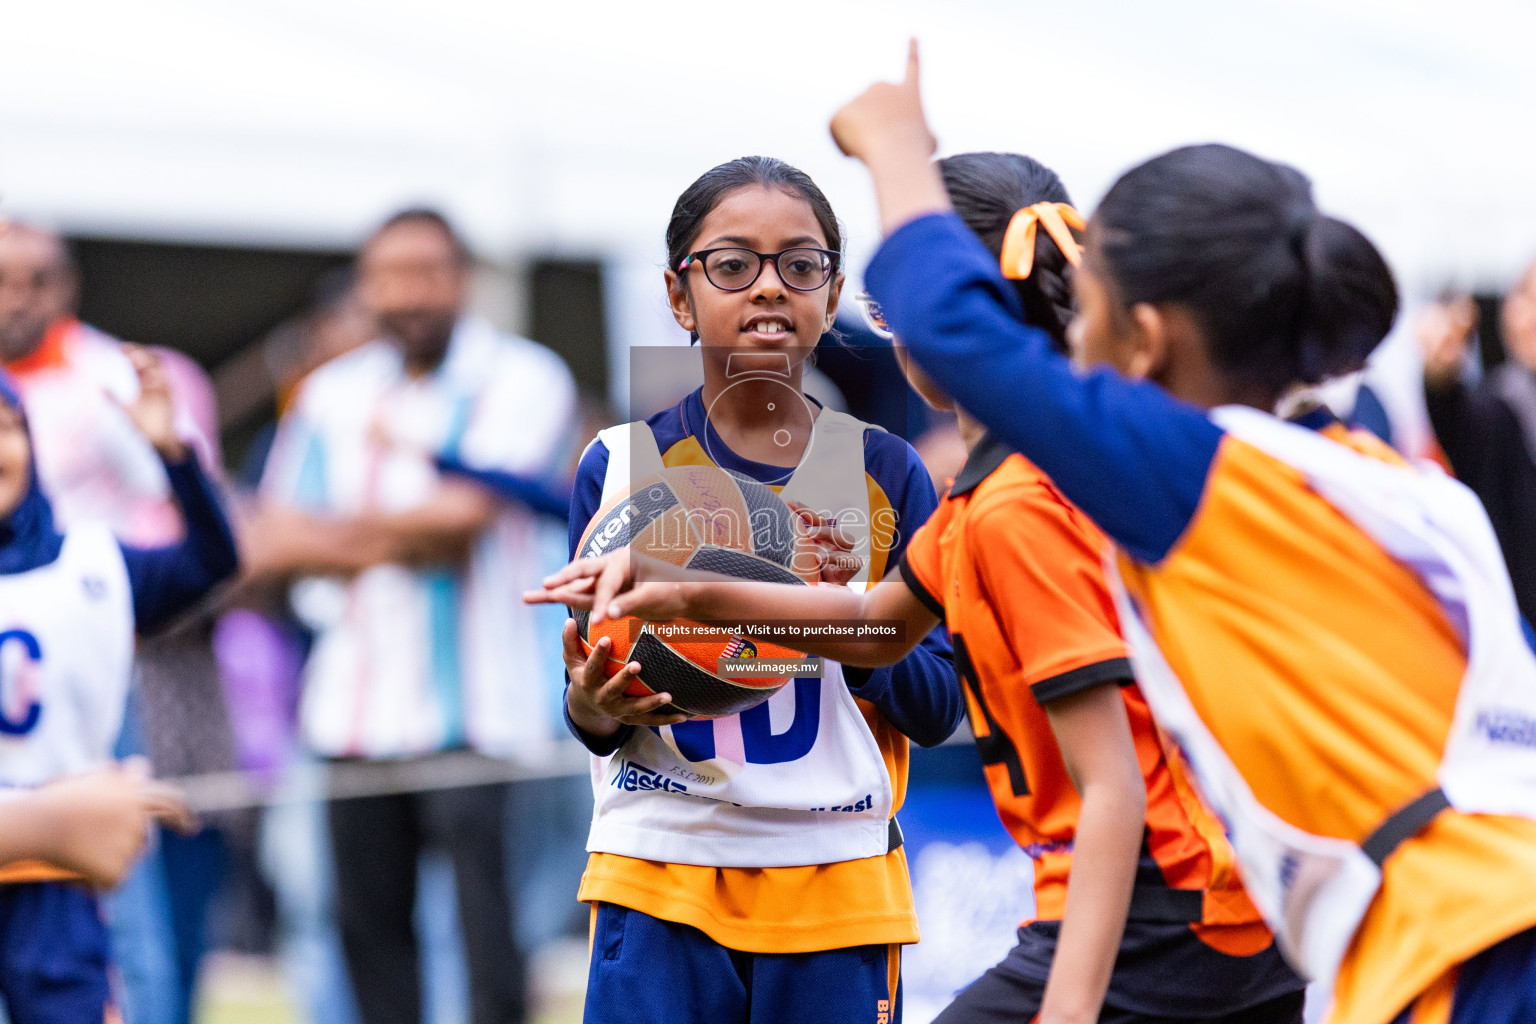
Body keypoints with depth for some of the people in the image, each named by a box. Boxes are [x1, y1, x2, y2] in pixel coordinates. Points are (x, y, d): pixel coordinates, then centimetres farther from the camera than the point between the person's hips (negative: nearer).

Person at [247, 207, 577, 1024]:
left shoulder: (523, 380, -1)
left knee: (489, 917, -11)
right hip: (356, 705, 5)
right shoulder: (332, 393, 14)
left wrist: (335, 529, -4)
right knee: (369, 920, 6)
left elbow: (468, 510, -14)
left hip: (477, 706, -5)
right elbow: (269, 543, 8)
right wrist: (393, 544, -8)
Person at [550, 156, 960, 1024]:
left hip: (839, 884, 1)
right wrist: (595, 709, -15)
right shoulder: (621, 467, 4)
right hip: (660, 881, 0)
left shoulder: (883, 472, 5)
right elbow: (589, 697, 8)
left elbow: (939, 710, 4)